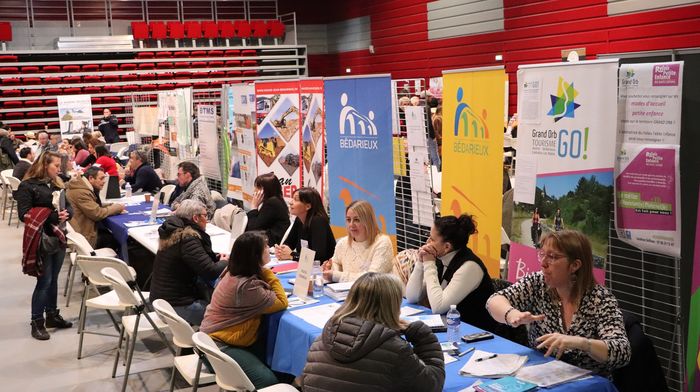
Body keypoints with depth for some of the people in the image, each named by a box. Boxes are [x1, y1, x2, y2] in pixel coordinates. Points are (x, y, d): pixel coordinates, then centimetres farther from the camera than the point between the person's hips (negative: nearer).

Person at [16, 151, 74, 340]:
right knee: (44, 281, -4)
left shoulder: (57, 184, 12)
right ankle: (37, 323, 6)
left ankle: (52, 315, 27)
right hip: (42, 240, -7)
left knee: (53, 279, 15)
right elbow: (24, 214, -15)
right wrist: (51, 216, -24)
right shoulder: (27, 186, -9)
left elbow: (69, 206, 12)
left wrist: (66, 213, -12)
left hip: (59, 237, 7)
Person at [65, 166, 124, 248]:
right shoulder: (81, 192, -22)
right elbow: (97, 214, -22)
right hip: (83, 236, -9)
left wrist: (113, 205, 2)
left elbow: (96, 206, 17)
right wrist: (117, 207, -9)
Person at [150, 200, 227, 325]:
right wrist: (224, 262, -3)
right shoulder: (187, 239, -20)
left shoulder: (172, 233, 8)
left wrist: (216, 257, 7)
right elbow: (210, 272, -23)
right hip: (177, 305, -9)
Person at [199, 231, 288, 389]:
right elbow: (281, 303, -18)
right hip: (220, 348, -10)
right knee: (268, 381, -21)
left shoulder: (234, 272, 2)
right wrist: (268, 272, -10)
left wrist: (264, 272, 0)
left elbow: (265, 293, 17)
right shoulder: (246, 286, -28)